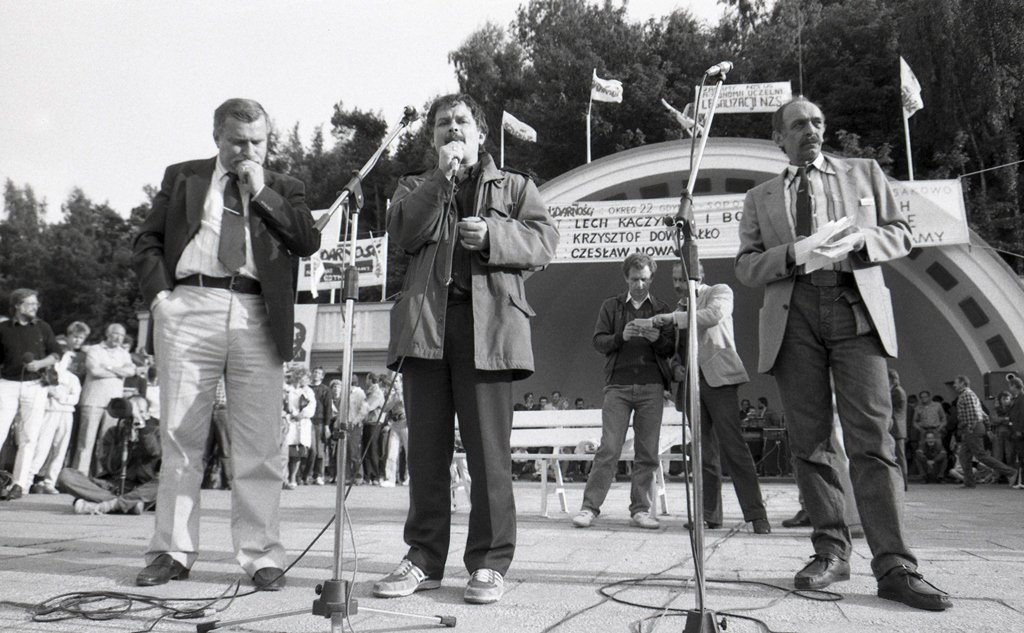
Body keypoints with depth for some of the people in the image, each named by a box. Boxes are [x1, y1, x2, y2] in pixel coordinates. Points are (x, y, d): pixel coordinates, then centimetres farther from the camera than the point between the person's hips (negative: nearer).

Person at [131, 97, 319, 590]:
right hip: (189, 309, 1)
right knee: (180, 436, 4)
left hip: (257, 319, 0)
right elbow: (147, 241, 15)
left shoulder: (284, 189, 18)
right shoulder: (182, 177, 19)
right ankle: (173, 552, 15)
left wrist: (261, 191, -1)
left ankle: (260, 556, 6)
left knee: (258, 444, -2)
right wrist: (158, 294, -1)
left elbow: (309, 242, 1)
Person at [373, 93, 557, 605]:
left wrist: (493, 234, -10)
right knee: (425, 449, 4)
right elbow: (403, 234, 3)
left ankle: (488, 563, 5)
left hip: (487, 322, -2)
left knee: (489, 451, -4)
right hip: (424, 322, 2)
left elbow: (544, 242, 6)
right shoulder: (415, 186, 24)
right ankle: (424, 558, 15)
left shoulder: (515, 186, 20)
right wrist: (442, 177, -3)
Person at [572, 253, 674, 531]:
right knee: (608, 449, -7)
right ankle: (589, 507, -2)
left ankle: (640, 510, 9)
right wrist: (621, 336, -14)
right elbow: (598, 341, 5)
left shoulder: (662, 309, 15)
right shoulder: (611, 306, 13)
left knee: (647, 453, 1)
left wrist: (657, 338, -12)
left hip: (651, 386, 1)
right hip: (618, 385, -1)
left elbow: (671, 349, 10)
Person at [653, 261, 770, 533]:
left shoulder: (719, 291, 5)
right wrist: (676, 367, 5)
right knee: (704, 452, 6)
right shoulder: (681, 307, 22)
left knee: (733, 446, -13)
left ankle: (756, 514, -10)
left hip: (717, 378, -6)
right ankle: (710, 514, 10)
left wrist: (673, 317, -18)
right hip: (691, 382, 6)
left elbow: (714, 315, -18)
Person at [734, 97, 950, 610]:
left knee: (871, 438, -11)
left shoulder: (864, 172, 19)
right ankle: (831, 552, 11)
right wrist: (793, 253, -10)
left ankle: (894, 567, -9)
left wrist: (855, 241, -7)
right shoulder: (760, 197, 18)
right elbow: (746, 266, 10)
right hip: (793, 317, 1)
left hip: (856, 308, -1)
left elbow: (900, 234, 14)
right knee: (809, 442, 1)